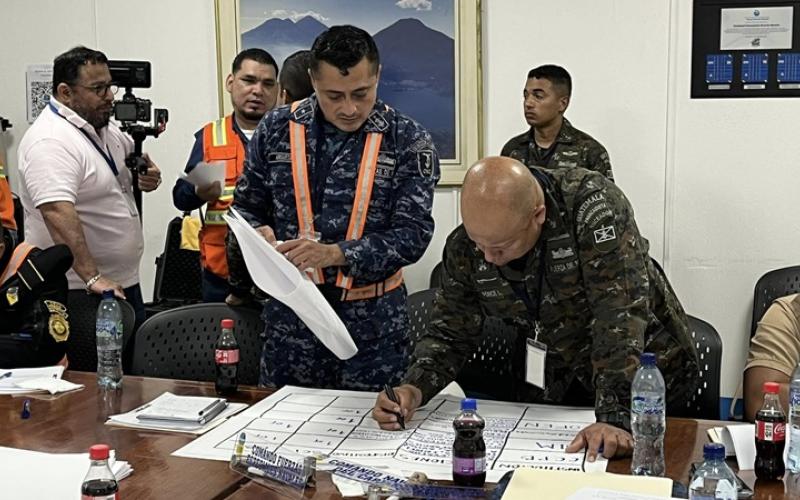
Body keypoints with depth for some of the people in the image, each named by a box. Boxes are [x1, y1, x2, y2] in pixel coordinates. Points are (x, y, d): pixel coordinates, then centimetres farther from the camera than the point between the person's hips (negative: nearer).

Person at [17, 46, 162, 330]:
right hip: (80, 291, -9)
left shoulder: (107, 129, 9)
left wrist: (148, 176, 1)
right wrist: (92, 277, -38)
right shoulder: (50, 142, -21)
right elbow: (58, 214, -32)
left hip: (125, 282, 9)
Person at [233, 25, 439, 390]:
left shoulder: (408, 141, -7)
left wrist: (337, 254, -25)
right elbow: (246, 207, 10)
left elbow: (413, 233, -12)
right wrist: (259, 234, -13)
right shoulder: (277, 129, 0)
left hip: (371, 319, -2)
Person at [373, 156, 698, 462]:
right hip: (553, 387, 4)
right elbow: (450, 332, -5)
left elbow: (621, 318, -34)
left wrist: (616, 418, -40)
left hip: (645, 376, -3)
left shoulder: (594, 207, -29)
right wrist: (414, 388, -24)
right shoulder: (464, 246, -13)